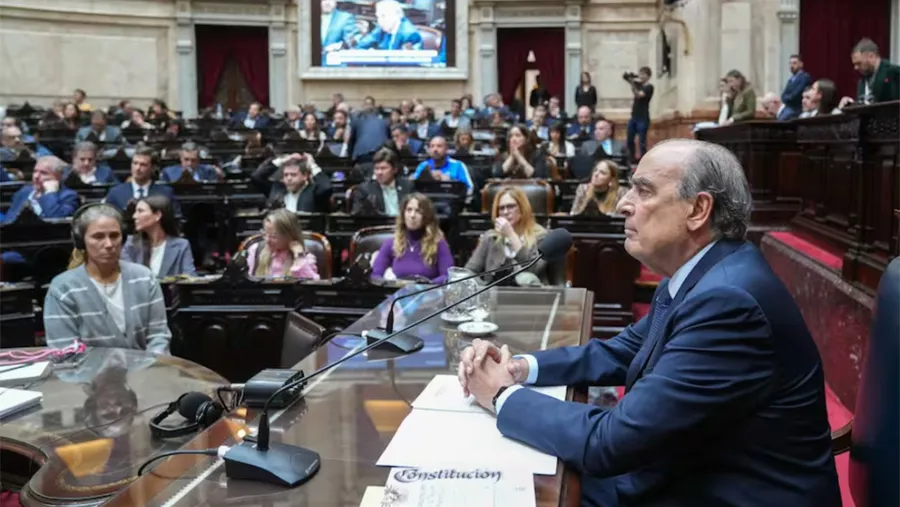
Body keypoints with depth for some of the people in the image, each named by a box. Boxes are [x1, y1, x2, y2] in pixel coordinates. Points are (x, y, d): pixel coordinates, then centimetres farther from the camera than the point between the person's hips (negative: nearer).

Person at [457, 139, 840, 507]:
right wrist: (521, 367, -3)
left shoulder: (728, 300, -27)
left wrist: (503, 396, -13)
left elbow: (611, 442, -27)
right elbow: (621, 353, 13)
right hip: (690, 473, 8)